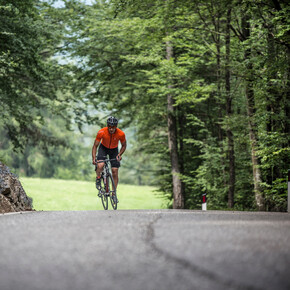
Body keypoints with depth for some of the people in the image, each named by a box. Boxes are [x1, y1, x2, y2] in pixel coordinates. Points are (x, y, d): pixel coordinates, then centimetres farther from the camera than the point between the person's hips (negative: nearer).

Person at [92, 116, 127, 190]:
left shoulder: (121, 134, -27)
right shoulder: (101, 132, -30)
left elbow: (124, 145, -8)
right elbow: (95, 146, -19)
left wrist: (119, 155, -23)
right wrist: (94, 158, -31)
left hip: (114, 150, 1)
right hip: (103, 148, -1)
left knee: (115, 171, -7)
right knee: (100, 165, -27)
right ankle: (98, 179, 4)